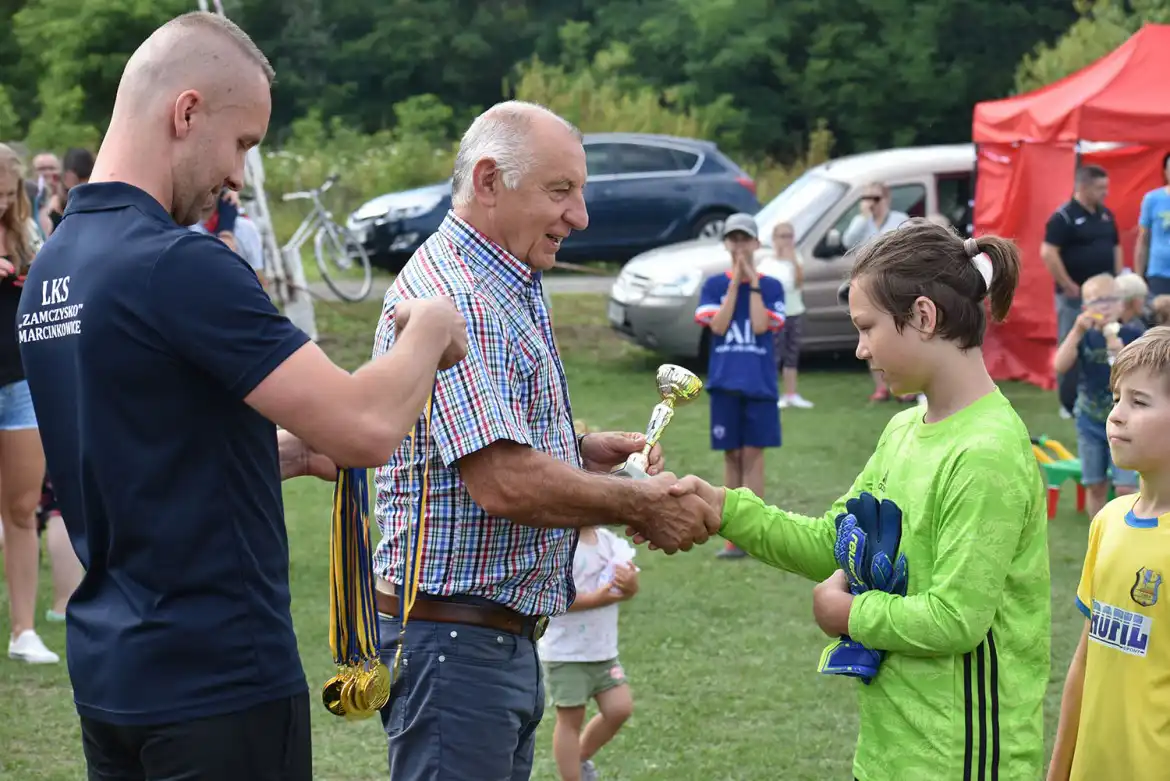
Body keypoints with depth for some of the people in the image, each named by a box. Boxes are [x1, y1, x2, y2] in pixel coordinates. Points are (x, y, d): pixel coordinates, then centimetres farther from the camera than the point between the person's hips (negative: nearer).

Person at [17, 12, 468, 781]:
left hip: (109, 672, 9)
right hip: (217, 685, -9)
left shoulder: (51, 267, 8)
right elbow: (367, 428, -23)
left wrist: (293, 450, 10)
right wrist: (431, 331, -5)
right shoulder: (178, 265, -20)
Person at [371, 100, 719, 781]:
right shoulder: (451, 298, -18)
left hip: (508, 640, 10)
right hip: (454, 640, -10)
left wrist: (583, 450, 7)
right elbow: (503, 482, -25)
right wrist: (642, 503, -13)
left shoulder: (509, 292, 16)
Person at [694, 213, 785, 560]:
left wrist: (753, 283, -12)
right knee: (732, 455, 5)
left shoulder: (771, 286, 2)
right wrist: (735, 283, -11)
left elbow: (761, 326, -12)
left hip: (760, 384, -1)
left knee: (753, 454, -2)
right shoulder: (713, 285, 4)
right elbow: (718, 326, -11)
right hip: (725, 383, 1)